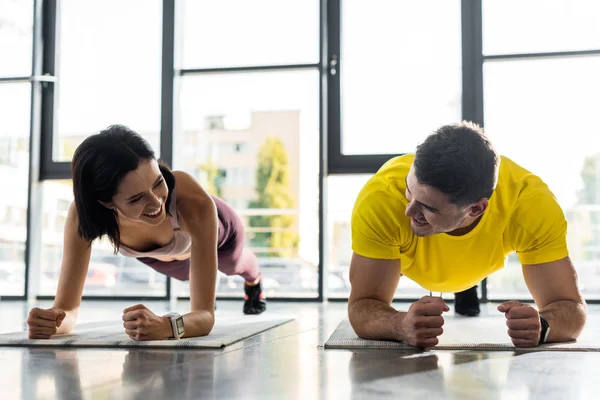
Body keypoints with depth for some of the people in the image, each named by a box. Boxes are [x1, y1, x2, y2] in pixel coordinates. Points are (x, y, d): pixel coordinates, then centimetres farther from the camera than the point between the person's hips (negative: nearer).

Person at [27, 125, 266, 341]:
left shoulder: (195, 203, -52)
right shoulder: (83, 214, -44)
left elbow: (206, 315, -51)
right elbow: (68, 307, -41)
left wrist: (167, 326, -73)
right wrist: (52, 321, -65)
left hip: (218, 234, -1)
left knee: (236, 266, 38)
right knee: (187, 274, 38)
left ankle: (254, 280, 74)